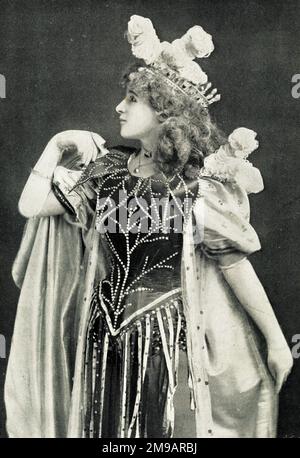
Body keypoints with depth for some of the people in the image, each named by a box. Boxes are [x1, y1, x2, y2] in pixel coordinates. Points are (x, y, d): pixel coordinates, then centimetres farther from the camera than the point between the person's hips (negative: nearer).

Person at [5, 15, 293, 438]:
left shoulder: (198, 185, -11)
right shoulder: (107, 168, 1)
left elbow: (235, 264, -10)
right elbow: (32, 205, -2)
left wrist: (277, 340, -6)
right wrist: (57, 147, 2)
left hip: (167, 338, -4)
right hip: (103, 336, 4)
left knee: (167, 430, 13)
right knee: (101, 428, 19)